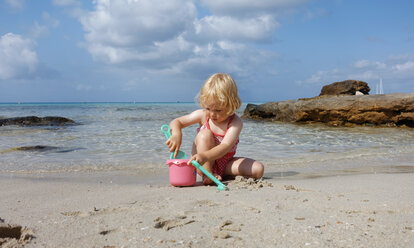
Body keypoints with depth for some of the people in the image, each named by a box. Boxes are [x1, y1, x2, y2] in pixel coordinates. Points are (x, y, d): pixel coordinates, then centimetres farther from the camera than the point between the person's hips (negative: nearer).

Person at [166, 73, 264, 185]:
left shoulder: (236, 123, -20)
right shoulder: (202, 115, -10)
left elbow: (225, 147, -36)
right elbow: (176, 122, -4)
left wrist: (205, 156, -55)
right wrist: (176, 133, -31)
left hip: (225, 163, 0)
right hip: (204, 164, 0)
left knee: (258, 169, -18)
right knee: (205, 134, -28)